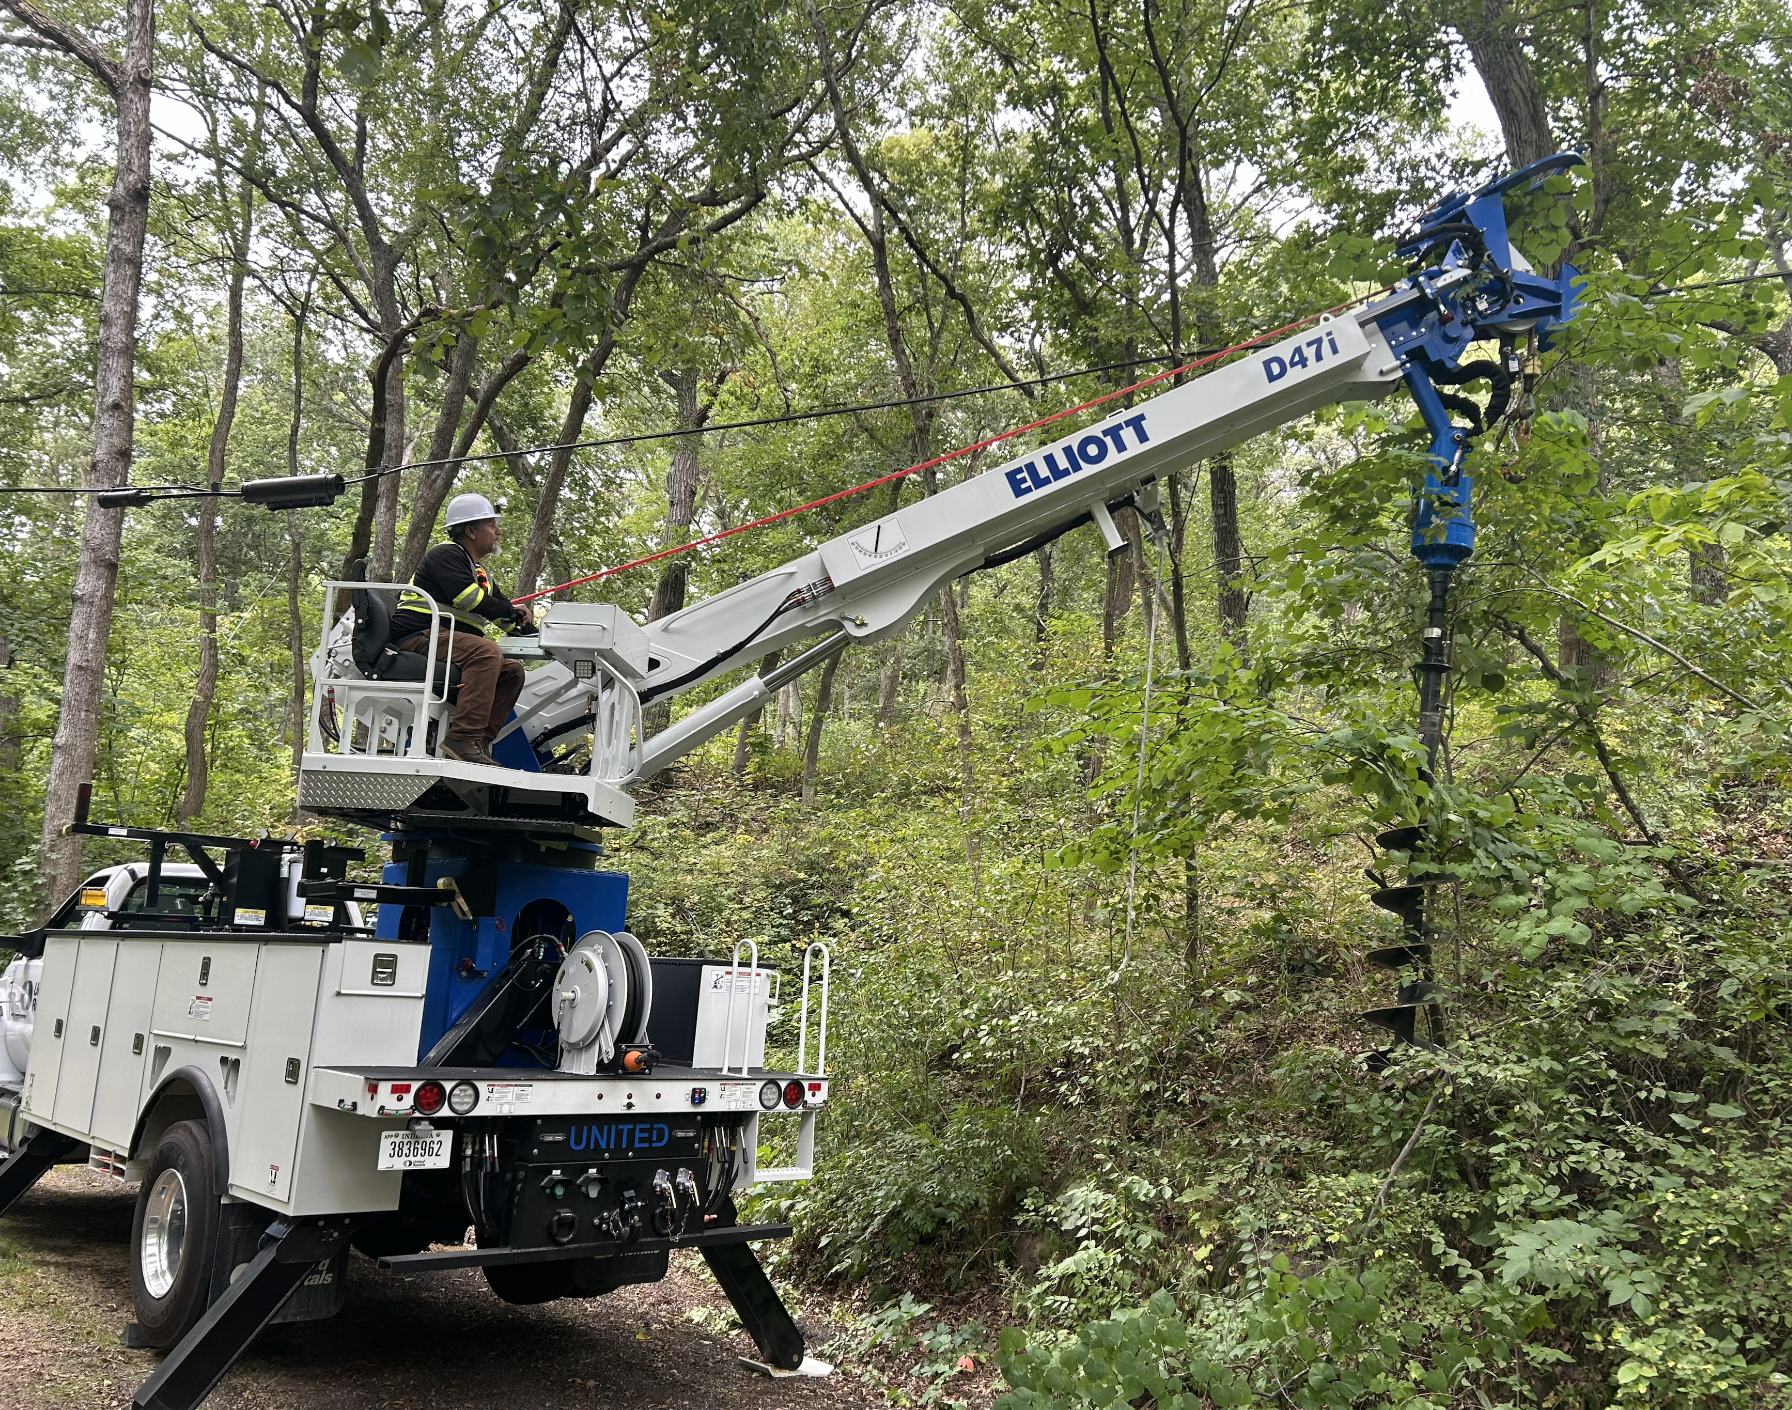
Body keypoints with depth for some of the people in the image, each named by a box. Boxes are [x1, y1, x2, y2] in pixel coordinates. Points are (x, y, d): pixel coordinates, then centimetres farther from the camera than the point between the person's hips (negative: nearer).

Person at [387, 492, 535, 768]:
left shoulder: (479, 571, 25)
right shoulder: (446, 554, -5)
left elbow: (500, 604, 27)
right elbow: (468, 598, -19)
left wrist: (521, 616, 6)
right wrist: (512, 611, -9)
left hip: (448, 640, 10)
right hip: (417, 636, -10)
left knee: (512, 671, 1)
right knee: (486, 651, -32)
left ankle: (480, 740, -12)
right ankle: (464, 737, -39)